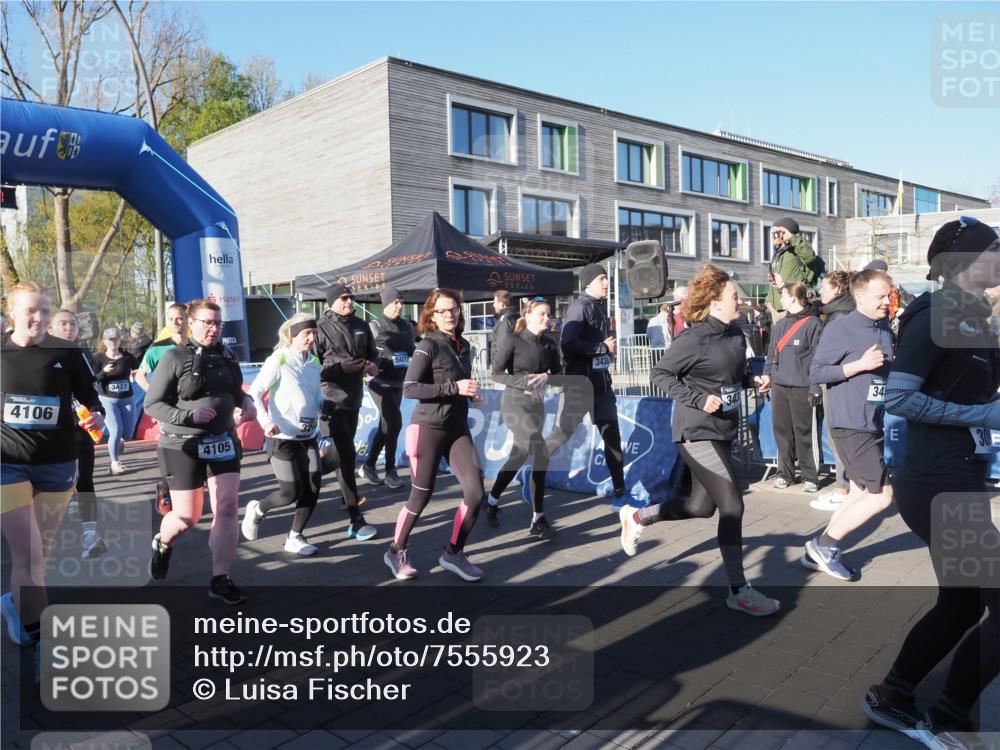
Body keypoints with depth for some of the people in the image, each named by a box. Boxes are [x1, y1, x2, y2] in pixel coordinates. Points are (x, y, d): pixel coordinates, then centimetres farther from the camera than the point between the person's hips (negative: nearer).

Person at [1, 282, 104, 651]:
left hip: (57, 463, 1)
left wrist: (97, 417, -17)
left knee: (42, 550, 14)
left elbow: (90, 398, 3)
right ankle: (40, 640, 1)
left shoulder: (67, 353, -3)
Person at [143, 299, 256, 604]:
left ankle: (220, 580, 5)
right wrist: (188, 415, -25)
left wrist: (246, 402, -4)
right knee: (186, 517, 3)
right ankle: (161, 545, 40)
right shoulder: (174, 358, -10)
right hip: (183, 446, -4)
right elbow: (152, 404, -10)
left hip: (223, 442, 4)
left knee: (228, 509, -4)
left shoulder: (227, 357, 5)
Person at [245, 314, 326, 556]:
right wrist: (266, 422, -24)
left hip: (308, 436, 6)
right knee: (291, 493, -4)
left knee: (313, 488, 0)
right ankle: (256, 510, 27)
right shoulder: (278, 361, -12)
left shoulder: (314, 362, 6)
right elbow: (254, 393, -11)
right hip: (282, 438, -6)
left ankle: (295, 538, 17)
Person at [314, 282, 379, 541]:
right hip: (332, 400, -6)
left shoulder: (360, 326, 7)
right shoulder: (322, 329, -10)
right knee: (347, 455, -10)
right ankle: (355, 519, -8)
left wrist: (373, 365, -2)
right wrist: (339, 368, -22)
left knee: (344, 453, 21)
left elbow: (372, 353, 20)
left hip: (353, 399, 6)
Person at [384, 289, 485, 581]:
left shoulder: (464, 346, 11)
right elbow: (409, 388, -19)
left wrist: (471, 391, 2)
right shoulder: (428, 345, -10)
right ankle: (396, 551, 25)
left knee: (475, 492, -4)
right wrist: (454, 387, -22)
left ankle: (453, 553, 14)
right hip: (428, 428, -6)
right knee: (421, 495, 2)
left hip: (458, 429, 6)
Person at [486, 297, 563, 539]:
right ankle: (538, 519, -10)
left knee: (519, 456, 15)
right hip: (515, 402, -6)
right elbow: (497, 373, -10)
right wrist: (524, 381, -23)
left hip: (537, 404, 6)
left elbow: (559, 377, 5)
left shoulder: (550, 344, 4)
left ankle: (492, 501, 37)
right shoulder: (513, 340, -10)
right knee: (540, 455, -17)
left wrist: (546, 377, -17)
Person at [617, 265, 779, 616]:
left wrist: (754, 380, 1)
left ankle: (636, 517, 36)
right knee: (732, 505, -8)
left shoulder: (736, 335, 7)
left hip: (723, 431, 9)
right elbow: (660, 374, -14)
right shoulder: (694, 339, -16)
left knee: (701, 506, 15)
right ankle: (739, 591, 6)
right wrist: (698, 399, -22)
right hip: (697, 433, -9)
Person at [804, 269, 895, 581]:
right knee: (882, 495, -8)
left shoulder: (884, 328, 12)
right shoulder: (840, 328, -12)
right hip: (850, 424, -9)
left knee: (861, 493, 12)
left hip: (873, 423, 9)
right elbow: (815, 373, -14)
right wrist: (859, 364, -21)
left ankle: (822, 551, 22)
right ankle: (823, 544, 6)